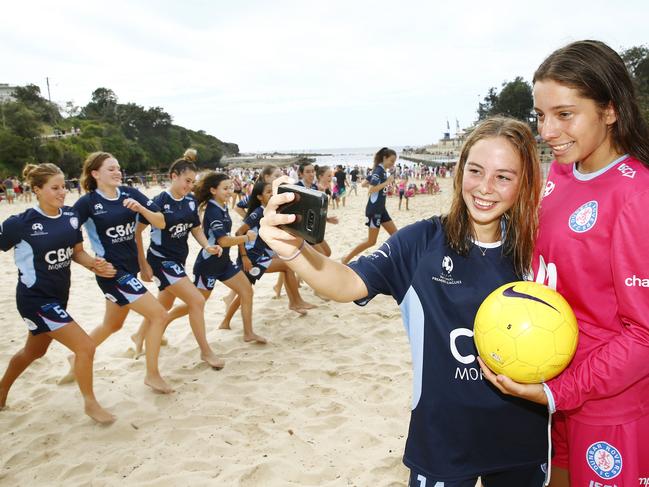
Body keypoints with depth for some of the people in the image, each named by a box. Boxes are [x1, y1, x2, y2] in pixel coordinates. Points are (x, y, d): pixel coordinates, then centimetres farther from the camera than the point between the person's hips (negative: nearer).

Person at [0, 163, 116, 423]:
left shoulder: (71, 215, -3)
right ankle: (90, 404, 10)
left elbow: (77, 252, 7)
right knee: (86, 346, -12)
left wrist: (94, 264, -12)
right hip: (35, 299, -7)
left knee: (34, 351, 27)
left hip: (59, 296, 7)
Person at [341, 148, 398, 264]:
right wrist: (386, 183, -21)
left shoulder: (382, 171, 10)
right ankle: (346, 259, 5)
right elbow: (371, 190, -26)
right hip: (374, 210, -9)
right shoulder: (378, 170, -17)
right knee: (371, 241, -4)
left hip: (381, 209, 9)